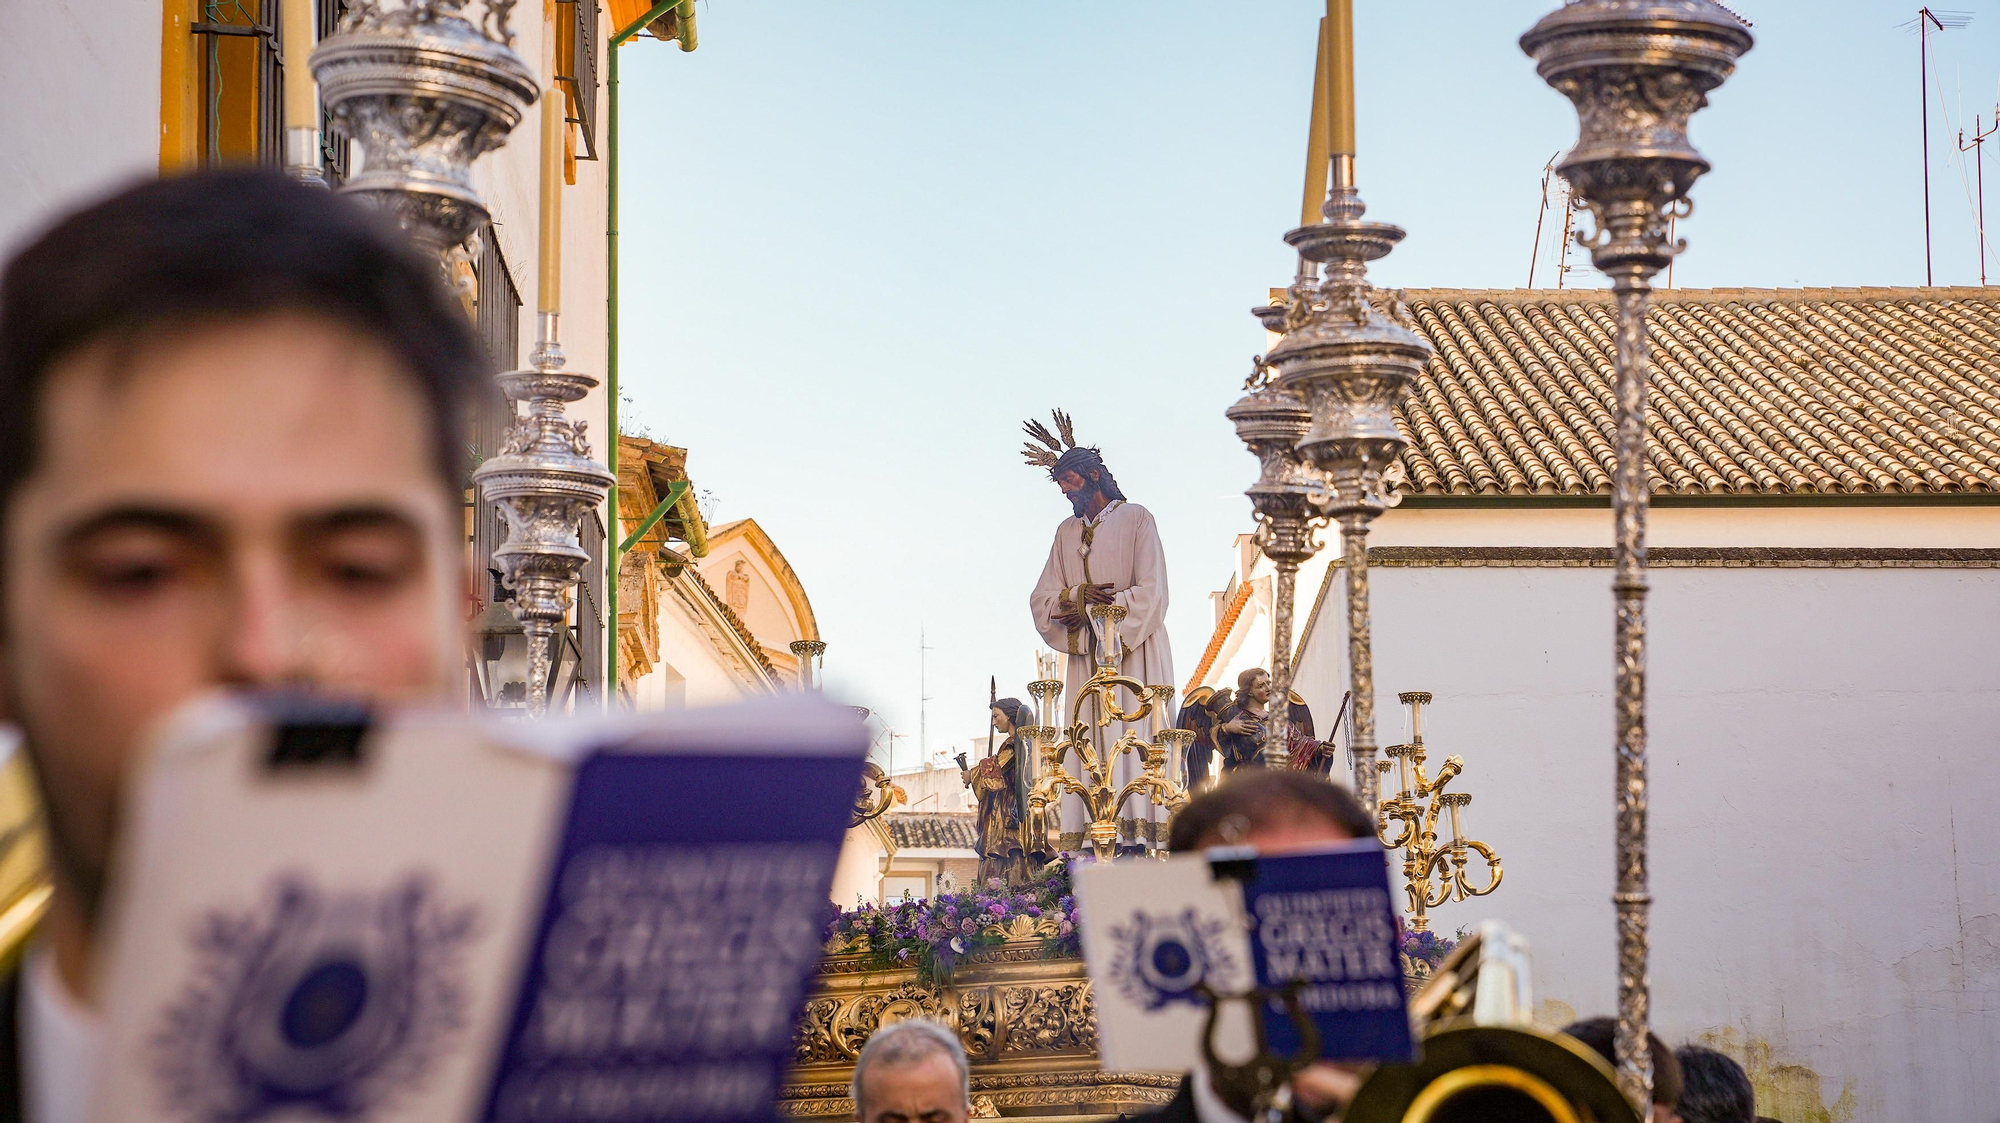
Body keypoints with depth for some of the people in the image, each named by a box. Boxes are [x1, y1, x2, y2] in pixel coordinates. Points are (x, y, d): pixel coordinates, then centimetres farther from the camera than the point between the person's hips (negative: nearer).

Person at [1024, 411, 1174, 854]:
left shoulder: (1136, 519, 1)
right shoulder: (1067, 532, 18)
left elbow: (1151, 592, -8)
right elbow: (1041, 600, 11)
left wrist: (1091, 611, -9)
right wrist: (1079, 596, -9)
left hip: (1133, 652, -5)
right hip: (1085, 657, 5)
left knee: (1133, 736, -13)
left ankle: (1138, 831, -18)